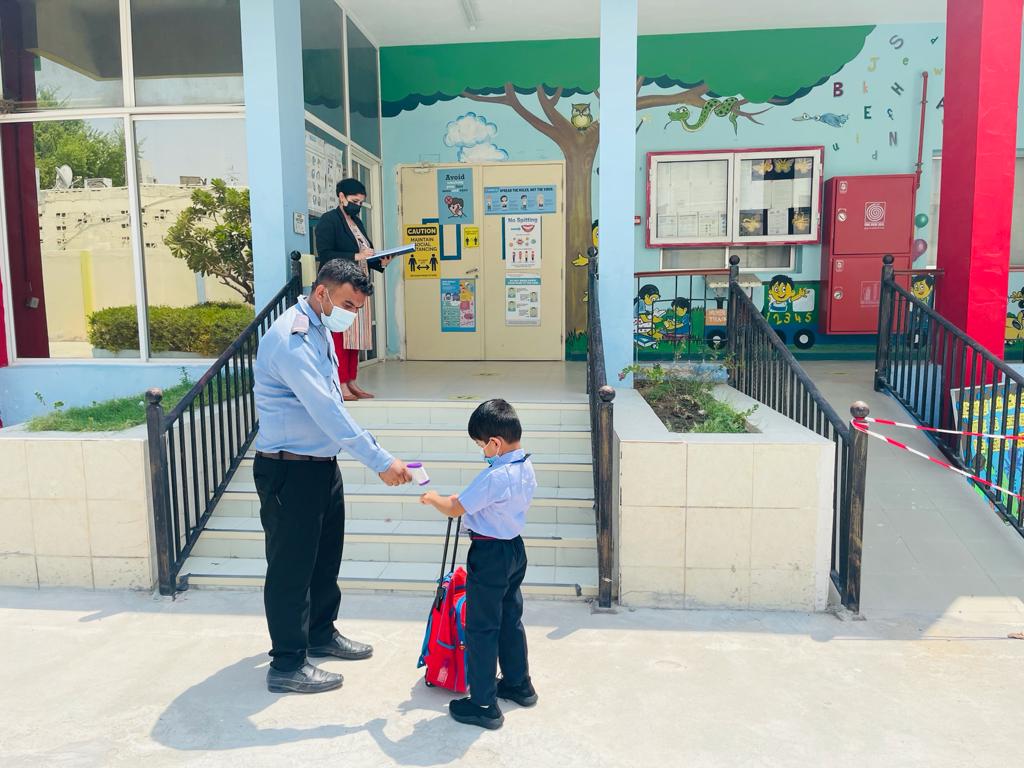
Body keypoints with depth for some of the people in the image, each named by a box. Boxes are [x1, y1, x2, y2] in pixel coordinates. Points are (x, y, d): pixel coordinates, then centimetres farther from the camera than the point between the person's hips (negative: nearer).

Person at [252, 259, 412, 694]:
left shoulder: (320, 332, 10)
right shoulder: (292, 340, -22)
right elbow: (327, 412, -29)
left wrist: (372, 455, 14)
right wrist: (381, 462, -29)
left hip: (323, 463, 10)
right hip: (289, 470, -10)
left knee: (326, 556, 20)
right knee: (291, 565, 2)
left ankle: (321, 634, 38)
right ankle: (287, 666, 15)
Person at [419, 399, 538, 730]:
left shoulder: (495, 476, -27)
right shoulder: (527, 468, 1)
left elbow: (454, 509, -20)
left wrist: (433, 498, -1)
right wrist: (468, 501, 8)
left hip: (489, 556, -9)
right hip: (515, 550, 9)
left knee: (481, 628, 3)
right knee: (510, 620, 22)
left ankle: (484, 705, 11)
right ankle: (518, 684, 36)